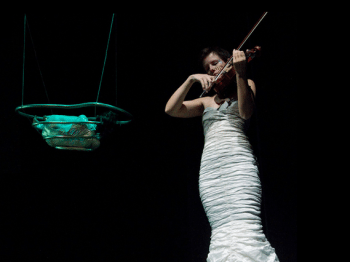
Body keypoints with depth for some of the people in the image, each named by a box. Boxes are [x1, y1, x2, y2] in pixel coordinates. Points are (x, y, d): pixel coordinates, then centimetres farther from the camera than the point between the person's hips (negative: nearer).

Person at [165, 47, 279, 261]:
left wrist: (241, 73, -15)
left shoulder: (245, 85, 18)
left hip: (237, 160, -4)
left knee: (243, 225, -24)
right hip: (210, 167, 4)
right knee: (221, 231, -13)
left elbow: (246, 112, -4)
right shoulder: (206, 102, 28)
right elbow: (171, 109, 15)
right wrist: (191, 79, 6)